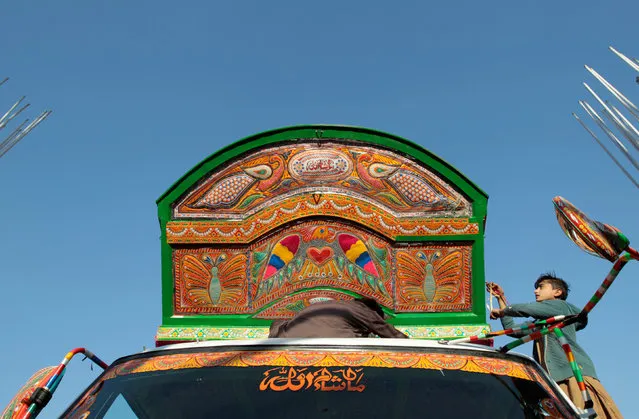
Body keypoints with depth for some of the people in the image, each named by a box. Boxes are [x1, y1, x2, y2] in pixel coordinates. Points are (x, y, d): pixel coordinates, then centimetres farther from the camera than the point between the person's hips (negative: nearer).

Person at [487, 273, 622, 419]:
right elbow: (511, 328, 36)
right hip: (555, 380, 7)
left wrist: (501, 311, 13)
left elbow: (525, 309, -4)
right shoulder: (539, 324, 32)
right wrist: (501, 298, 36)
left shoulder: (560, 305, 8)